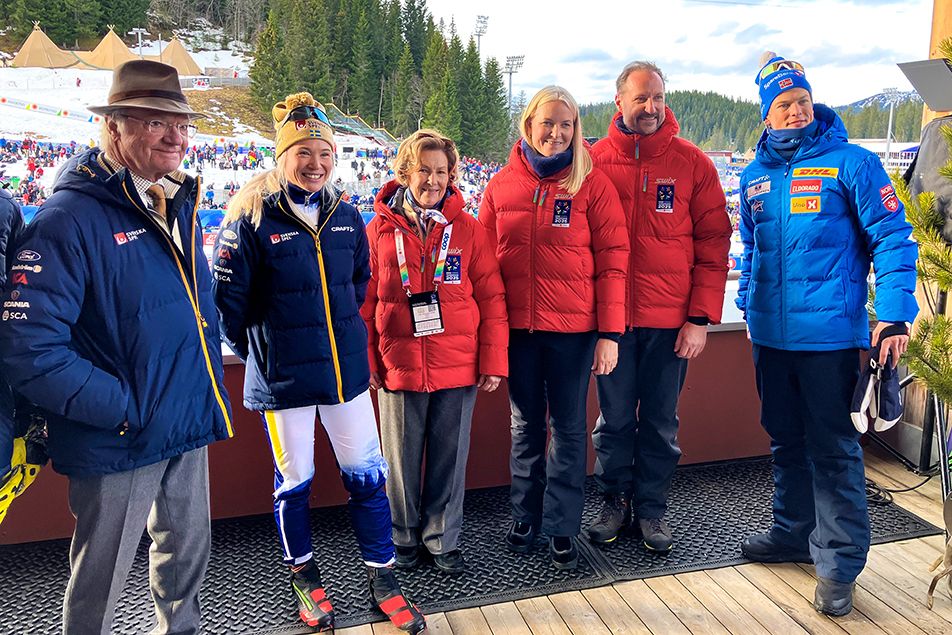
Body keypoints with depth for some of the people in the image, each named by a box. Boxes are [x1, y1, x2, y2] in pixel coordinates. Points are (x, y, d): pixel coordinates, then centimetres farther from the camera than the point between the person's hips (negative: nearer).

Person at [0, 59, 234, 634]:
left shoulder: (180, 206, 7)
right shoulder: (71, 219, -18)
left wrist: (207, 386, 9)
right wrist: (120, 407, -20)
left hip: (189, 428, 7)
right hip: (119, 442, -7)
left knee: (188, 552, 24)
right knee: (101, 583, 13)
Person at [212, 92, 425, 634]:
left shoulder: (346, 216, 3)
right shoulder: (252, 219, -11)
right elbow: (227, 298, -7)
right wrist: (261, 351, 0)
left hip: (346, 367, 4)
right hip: (284, 378, -3)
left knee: (367, 472, 9)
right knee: (294, 480, 13)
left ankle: (382, 574, 26)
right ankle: (303, 573, 35)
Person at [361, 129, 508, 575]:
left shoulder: (468, 229, 1)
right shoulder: (379, 230, 1)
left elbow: (491, 296, 1)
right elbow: (365, 302, 4)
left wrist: (494, 361, -3)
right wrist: (367, 362, 0)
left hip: (458, 366, 0)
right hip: (399, 367, 0)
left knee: (449, 457, 10)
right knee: (401, 459, 12)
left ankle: (443, 539, 29)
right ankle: (404, 538, 32)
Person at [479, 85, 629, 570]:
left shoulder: (592, 184, -3)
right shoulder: (502, 185, 4)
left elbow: (612, 261, -5)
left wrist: (609, 333, -10)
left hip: (574, 329, -2)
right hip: (516, 326, 2)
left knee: (569, 428, 8)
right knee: (526, 425, 14)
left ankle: (562, 527, 22)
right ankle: (525, 516, 30)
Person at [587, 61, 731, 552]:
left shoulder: (692, 163, 0)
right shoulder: (595, 160, 2)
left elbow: (713, 244, -1)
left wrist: (701, 317, -7)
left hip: (670, 319, 0)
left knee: (660, 420, 10)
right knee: (615, 416, 11)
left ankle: (652, 507, 26)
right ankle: (615, 500, 28)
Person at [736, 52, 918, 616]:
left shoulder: (851, 162, -6)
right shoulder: (756, 176, 10)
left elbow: (892, 238, -8)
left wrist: (895, 315, -17)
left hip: (829, 334, -6)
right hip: (771, 335, 6)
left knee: (834, 448, 1)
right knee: (786, 439, 18)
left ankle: (839, 564, 15)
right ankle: (794, 533, 36)